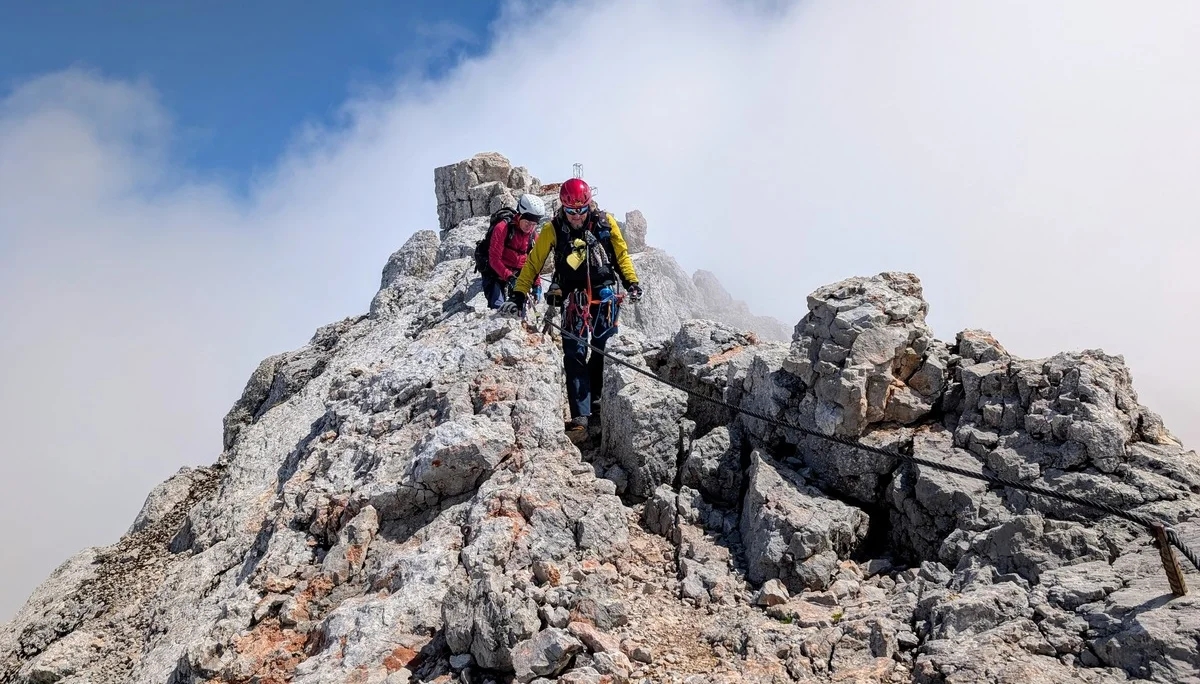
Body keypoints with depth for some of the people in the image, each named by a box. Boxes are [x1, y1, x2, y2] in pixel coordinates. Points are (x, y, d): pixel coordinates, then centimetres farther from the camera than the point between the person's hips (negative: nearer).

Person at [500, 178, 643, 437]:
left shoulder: (606, 223, 0)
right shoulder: (553, 229, -3)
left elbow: (621, 254, 13)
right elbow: (533, 263, 1)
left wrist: (632, 282, 7)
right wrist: (518, 295, -5)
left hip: (605, 297, 2)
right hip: (573, 298, -1)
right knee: (574, 356, -10)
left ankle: (596, 399, 27)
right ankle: (580, 418, -13)